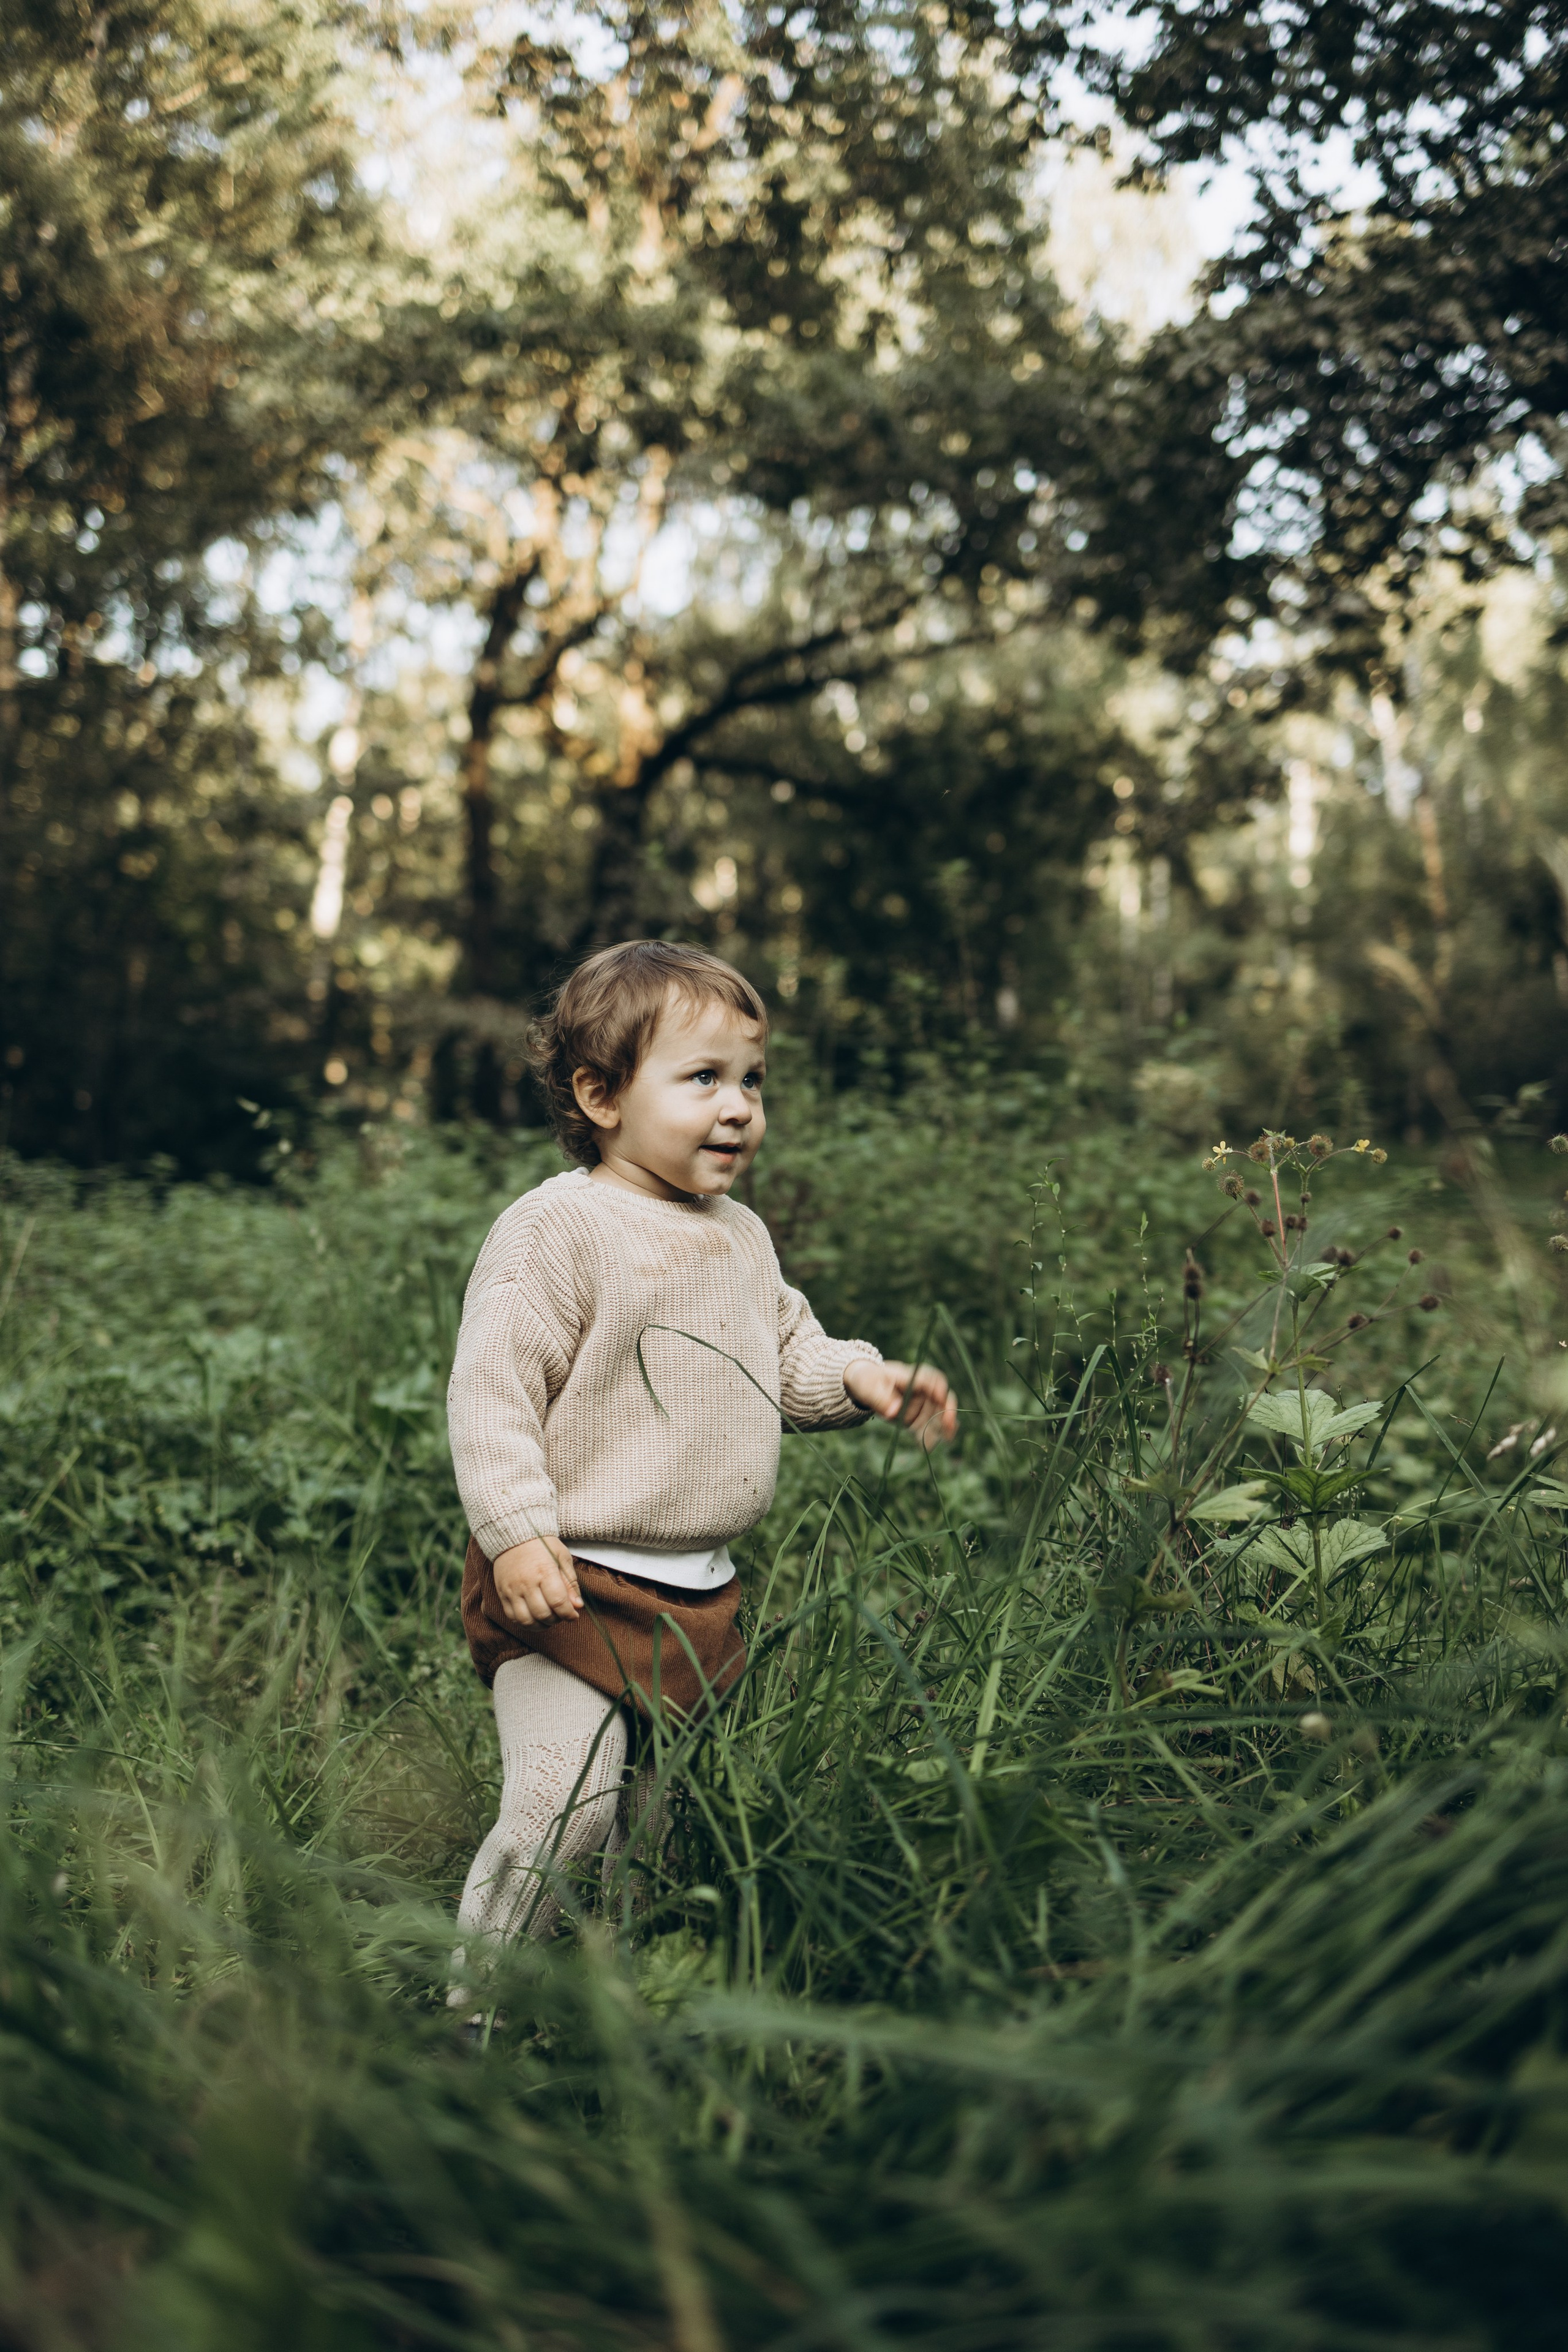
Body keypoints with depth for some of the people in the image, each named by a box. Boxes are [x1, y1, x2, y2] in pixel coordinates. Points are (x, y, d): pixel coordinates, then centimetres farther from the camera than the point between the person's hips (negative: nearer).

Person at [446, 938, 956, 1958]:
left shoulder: (740, 1237, 10)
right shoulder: (557, 1228, -15)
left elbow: (789, 1353, 21)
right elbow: (491, 1387, -18)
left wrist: (859, 1378, 1)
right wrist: (517, 1535, -25)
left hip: (700, 1594, 8)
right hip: (573, 1585, -8)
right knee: (565, 1811, -11)